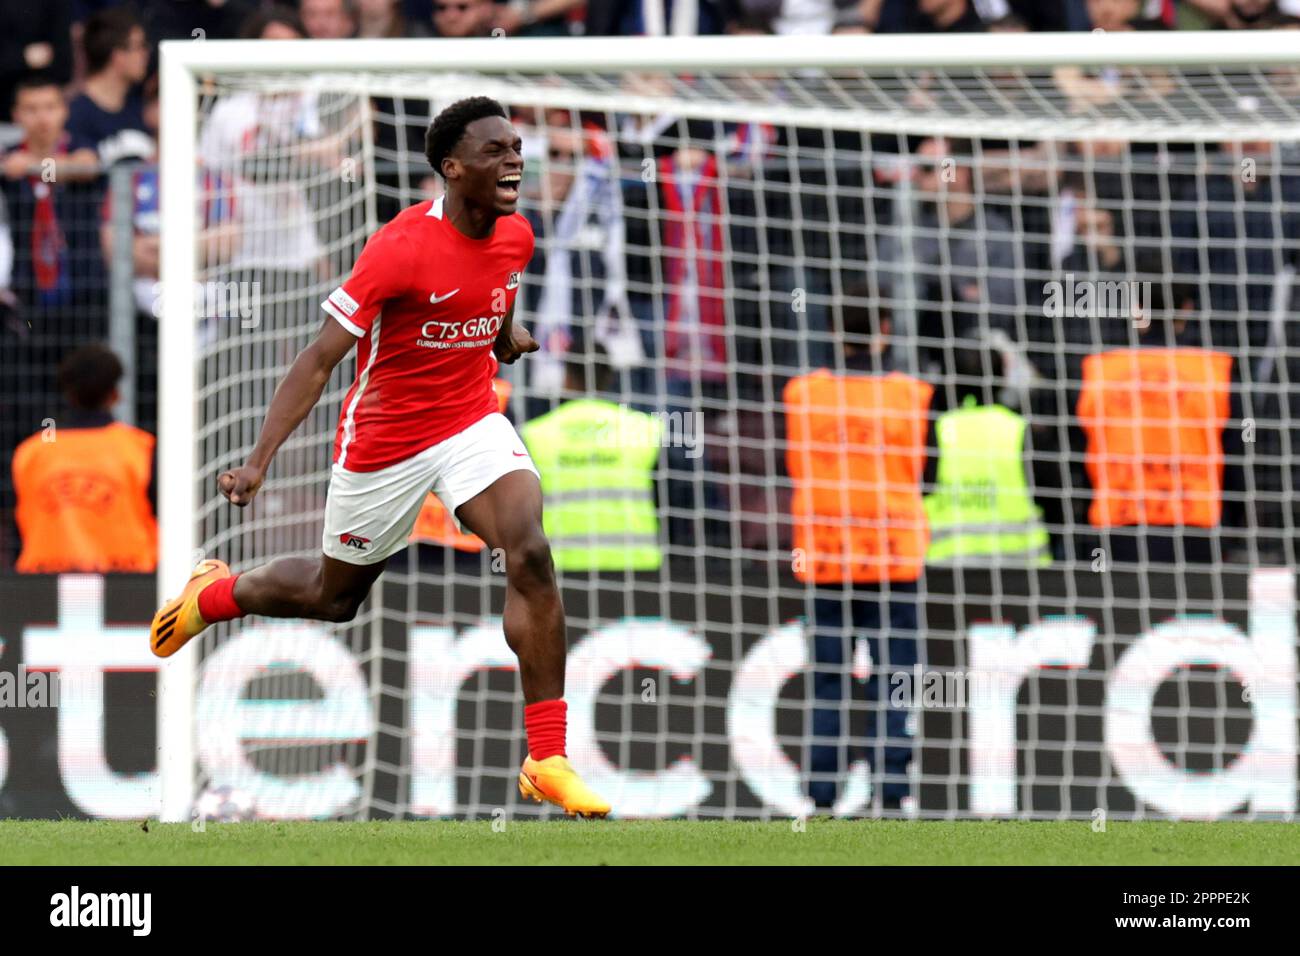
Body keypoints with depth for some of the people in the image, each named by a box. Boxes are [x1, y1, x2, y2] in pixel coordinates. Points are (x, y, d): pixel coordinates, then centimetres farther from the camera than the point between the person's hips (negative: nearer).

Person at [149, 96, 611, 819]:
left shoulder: (515, 237, -3)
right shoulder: (402, 247, -24)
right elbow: (319, 360, -23)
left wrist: (511, 337, 2)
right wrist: (259, 459, -30)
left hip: (471, 422, 4)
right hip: (382, 440, -4)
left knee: (530, 553, -22)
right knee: (336, 594, 15)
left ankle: (546, 760, -19)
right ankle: (214, 594, 50)